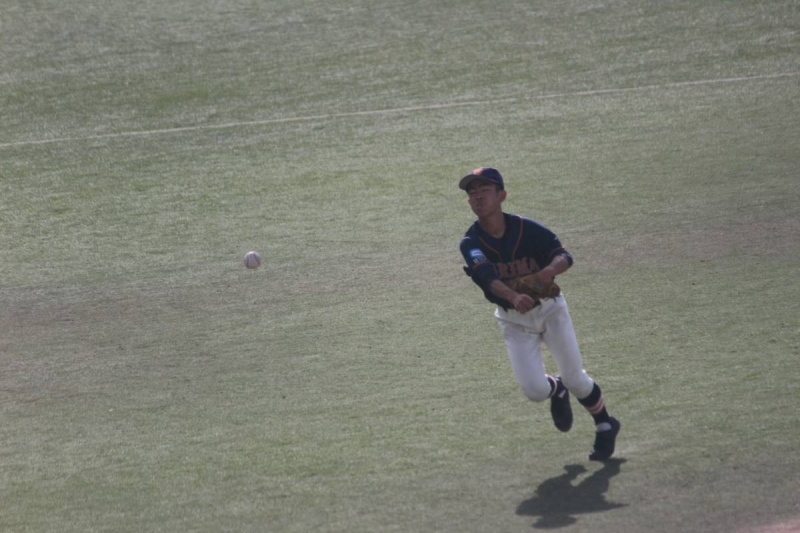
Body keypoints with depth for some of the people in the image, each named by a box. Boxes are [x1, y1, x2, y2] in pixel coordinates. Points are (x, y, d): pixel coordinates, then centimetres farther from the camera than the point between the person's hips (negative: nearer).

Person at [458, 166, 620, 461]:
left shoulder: (527, 229, -17)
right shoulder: (471, 243, -16)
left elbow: (564, 256, -26)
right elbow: (486, 276, -35)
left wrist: (550, 270, -51)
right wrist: (513, 297, -55)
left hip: (549, 308, -1)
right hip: (513, 321, 1)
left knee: (575, 379, 0)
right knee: (534, 389, -11)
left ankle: (605, 425, 28)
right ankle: (556, 390, 27)